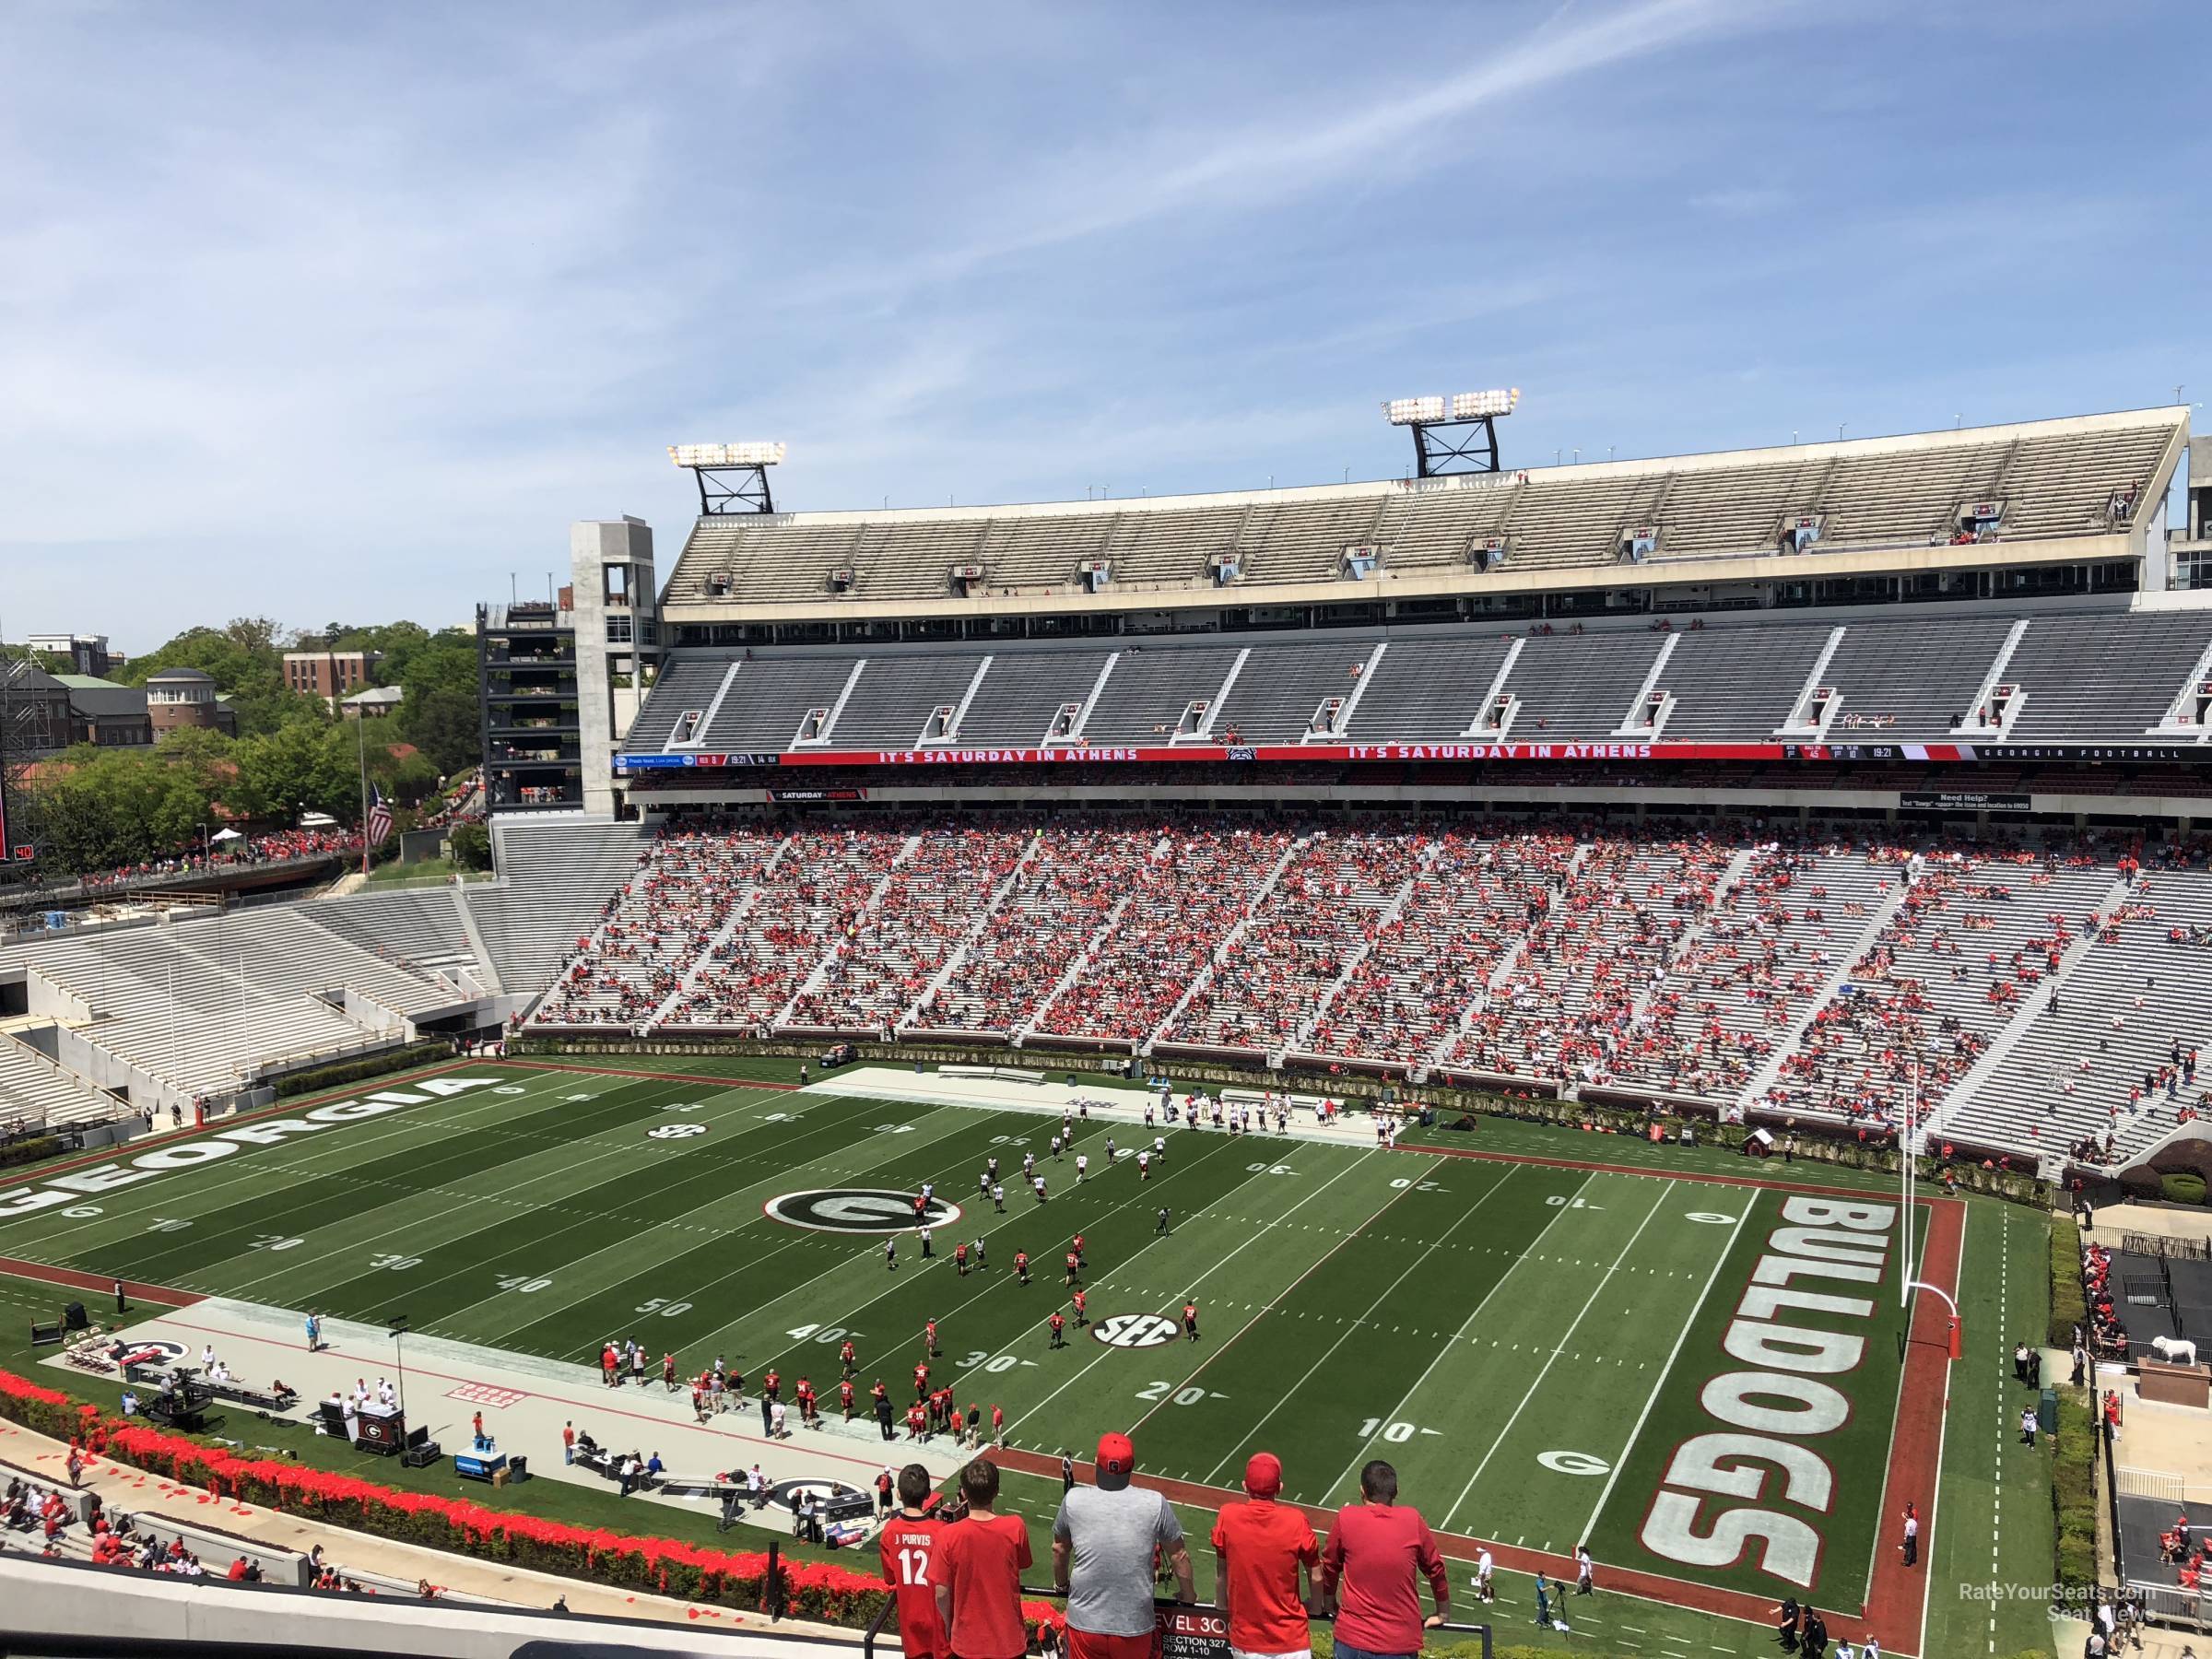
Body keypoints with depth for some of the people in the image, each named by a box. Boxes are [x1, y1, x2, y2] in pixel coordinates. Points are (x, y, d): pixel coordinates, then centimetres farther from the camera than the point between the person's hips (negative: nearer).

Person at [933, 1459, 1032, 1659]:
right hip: (1010, 1642, 0)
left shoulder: (948, 1536, -19)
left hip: (968, 1643, 0)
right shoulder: (1016, 1527, -17)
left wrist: (949, 1624, 9)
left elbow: (941, 1593, -11)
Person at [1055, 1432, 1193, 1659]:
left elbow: (1059, 1549, 11)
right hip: (1135, 1625, 0)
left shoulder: (1073, 1499, -7)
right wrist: (1188, 1594, 22)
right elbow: (1179, 1556, 3)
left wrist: (1061, 1584, 31)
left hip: (1085, 1622, 1)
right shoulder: (1155, 1503, -10)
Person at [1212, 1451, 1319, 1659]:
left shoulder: (1227, 1517, -12)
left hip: (1245, 1642, 2)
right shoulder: (1295, 1521, -16)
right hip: (1290, 1642, -2)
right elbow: (1315, 1575, -3)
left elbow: (1221, 1573, 2)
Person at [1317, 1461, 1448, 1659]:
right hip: (1402, 1641, 0)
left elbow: (1329, 1567, 11)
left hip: (1352, 1637, 0)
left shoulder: (1345, 1518, -3)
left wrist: (1329, 1605, 29)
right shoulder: (1412, 1519, -2)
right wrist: (1443, 1614, 26)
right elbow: (1436, 1568, 10)